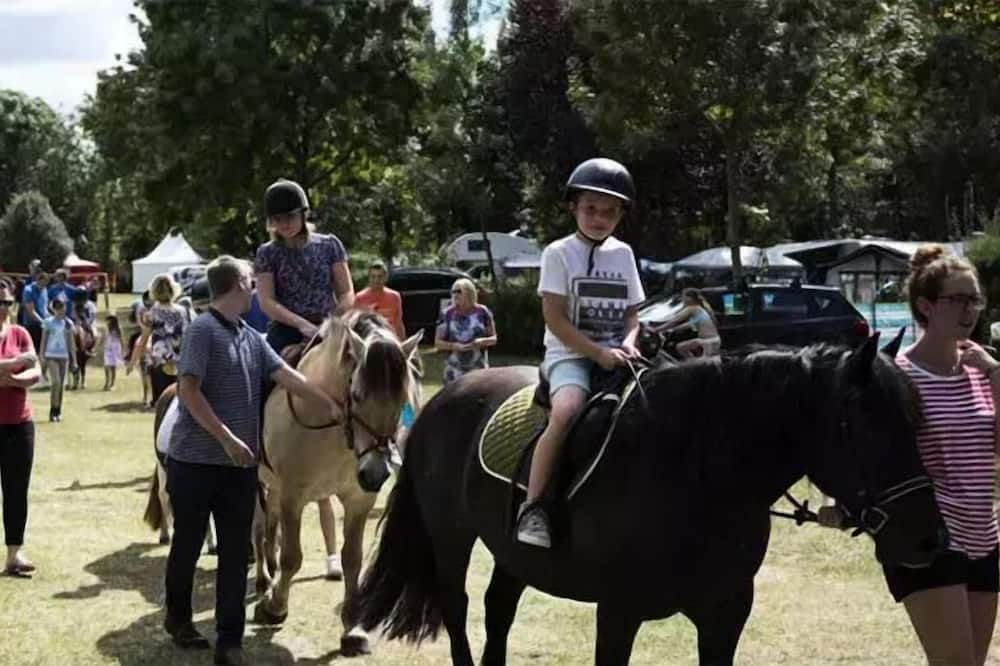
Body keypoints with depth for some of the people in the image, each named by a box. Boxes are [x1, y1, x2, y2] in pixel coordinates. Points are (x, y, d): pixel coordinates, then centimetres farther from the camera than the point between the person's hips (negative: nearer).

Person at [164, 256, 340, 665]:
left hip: (240, 465, 6)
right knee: (188, 544, 10)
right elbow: (189, 392, -19)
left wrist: (330, 404, 7)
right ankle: (178, 617, 31)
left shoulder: (252, 339, 10)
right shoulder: (203, 330, -13)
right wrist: (228, 439, -21)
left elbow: (286, 375, 11)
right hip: (196, 462, -6)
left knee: (236, 553, 4)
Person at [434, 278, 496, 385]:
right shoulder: (447, 314, 1)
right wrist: (454, 346, -15)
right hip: (455, 370, 0)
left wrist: (482, 341, -13)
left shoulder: (482, 312, 2)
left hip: (478, 368, 0)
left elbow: (493, 338, 8)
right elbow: (438, 343, 3)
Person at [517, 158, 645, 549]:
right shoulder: (559, 253, -1)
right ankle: (532, 506, -28)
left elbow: (631, 312, 16)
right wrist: (598, 352, -17)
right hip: (569, 354, -5)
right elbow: (554, 317, -9)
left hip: (615, 355, 5)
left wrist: (628, 343, -7)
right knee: (567, 411, -34)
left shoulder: (623, 254, 14)